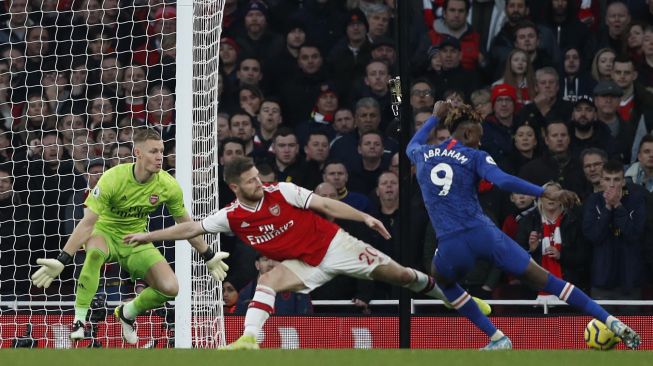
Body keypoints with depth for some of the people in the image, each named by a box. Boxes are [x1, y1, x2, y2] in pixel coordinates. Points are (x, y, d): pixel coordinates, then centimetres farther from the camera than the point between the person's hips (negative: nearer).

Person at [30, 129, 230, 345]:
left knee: (170, 289, -16)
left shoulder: (168, 185, -14)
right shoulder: (113, 179, -27)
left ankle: (127, 313, 16)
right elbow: (87, 223, -27)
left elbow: (185, 223, 3)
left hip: (136, 241, 4)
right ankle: (79, 320, -30)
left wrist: (209, 257, 11)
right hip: (105, 233, -4)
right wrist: (61, 261, -33)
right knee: (95, 253, -41)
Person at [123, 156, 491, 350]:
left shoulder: (281, 192, -13)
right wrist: (148, 236, -11)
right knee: (267, 280, -25)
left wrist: (364, 217, -14)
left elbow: (326, 205, -8)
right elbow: (191, 229, -5)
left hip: (333, 244, -2)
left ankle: (454, 297, 18)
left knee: (398, 274, -1)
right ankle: (249, 339, -34)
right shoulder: (232, 217, -6)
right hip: (306, 266, 2)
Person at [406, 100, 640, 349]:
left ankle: (498, 338, 23)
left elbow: (412, 146, 40)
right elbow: (503, 181, -16)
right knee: (545, 280, 5)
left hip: (451, 246, 2)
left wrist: (434, 117, 51)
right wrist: (546, 193, -22)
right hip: (484, 235, -2)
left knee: (442, 281, 36)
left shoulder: (423, 155, 13)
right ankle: (613, 323, -2)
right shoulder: (474, 157, 2)